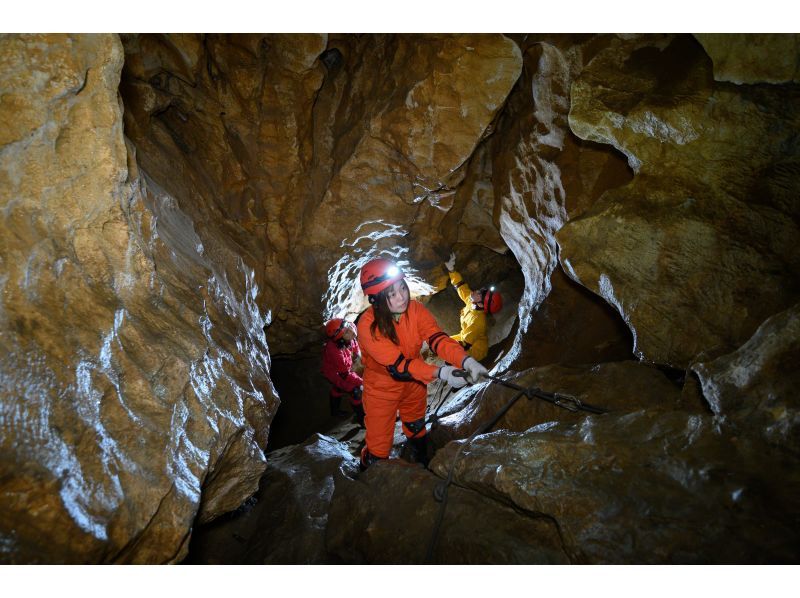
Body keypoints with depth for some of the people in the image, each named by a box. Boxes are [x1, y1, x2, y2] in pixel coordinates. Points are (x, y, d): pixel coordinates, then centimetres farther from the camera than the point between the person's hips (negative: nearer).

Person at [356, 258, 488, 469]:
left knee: (417, 432, 26)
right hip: (382, 390, -4)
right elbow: (397, 365, -35)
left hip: (414, 385, 4)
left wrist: (466, 360, -49)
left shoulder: (416, 309, -19)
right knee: (379, 448, 5)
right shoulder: (368, 325, -31)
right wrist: (441, 373, -46)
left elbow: (437, 338, -30)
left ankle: (423, 466, 55)